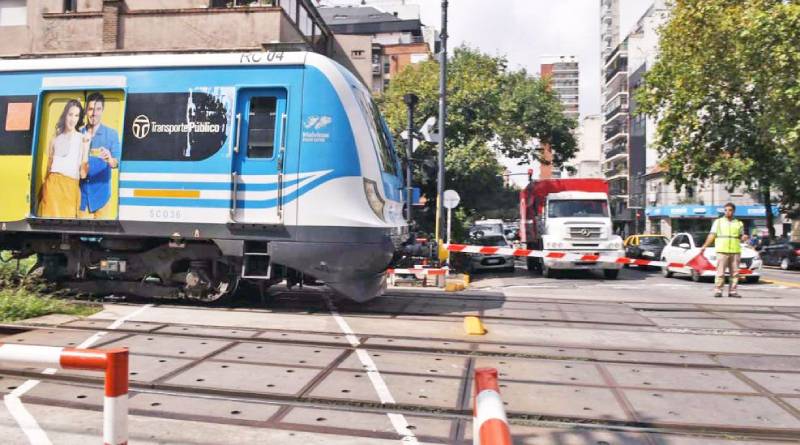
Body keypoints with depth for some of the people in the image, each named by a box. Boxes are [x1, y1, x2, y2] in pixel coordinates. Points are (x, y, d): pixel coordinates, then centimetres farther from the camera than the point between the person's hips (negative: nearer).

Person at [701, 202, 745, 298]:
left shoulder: (739, 223, 15)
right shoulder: (718, 222, 9)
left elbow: (741, 237, 18)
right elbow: (712, 235, 4)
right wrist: (704, 246, -6)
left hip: (735, 251, 3)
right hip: (722, 251, -2)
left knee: (735, 272, 1)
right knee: (720, 272, -6)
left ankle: (732, 291, 7)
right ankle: (718, 290, -3)